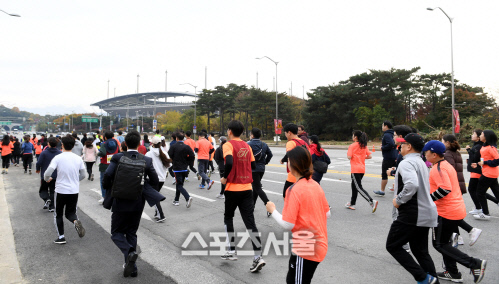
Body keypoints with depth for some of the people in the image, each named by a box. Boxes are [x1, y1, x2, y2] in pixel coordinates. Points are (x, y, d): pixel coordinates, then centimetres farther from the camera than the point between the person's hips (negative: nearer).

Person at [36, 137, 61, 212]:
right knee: (52, 191, 13)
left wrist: (38, 170, 9)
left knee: (43, 189, 15)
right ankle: (51, 207, 12)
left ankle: (46, 199, -12)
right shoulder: (60, 153, -3)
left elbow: (39, 163, -12)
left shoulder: (44, 153, -12)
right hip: (55, 176, 3)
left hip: (45, 175, -2)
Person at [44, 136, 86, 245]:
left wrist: (47, 179, 7)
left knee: (58, 214, 15)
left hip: (61, 190, -3)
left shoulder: (58, 158, -10)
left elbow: (48, 172, -15)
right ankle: (75, 221, -15)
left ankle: (61, 236, 15)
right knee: (70, 212, 17)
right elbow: (83, 175, 7)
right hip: (74, 191, 3)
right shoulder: (78, 159, 1)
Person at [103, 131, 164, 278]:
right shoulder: (147, 160, -5)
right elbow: (155, 180, -4)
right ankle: (131, 267, 20)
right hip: (138, 203, 3)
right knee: (131, 233, 17)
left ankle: (130, 252, -15)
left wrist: (109, 189, 0)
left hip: (120, 202, -2)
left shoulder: (117, 158, -9)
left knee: (117, 233, 13)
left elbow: (107, 175, -20)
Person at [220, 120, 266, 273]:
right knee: (250, 221, 4)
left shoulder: (228, 145, -8)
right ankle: (258, 257, -1)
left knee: (228, 217, 17)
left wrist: (224, 177, -11)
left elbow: (229, 163, -25)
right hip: (247, 188, 5)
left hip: (233, 188, -4)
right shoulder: (247, 146, 10)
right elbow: (253, 165, 13)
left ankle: (232, 251, 21)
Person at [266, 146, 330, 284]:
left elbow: (287, 224, -20)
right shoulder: (316, 185, 1)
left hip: (304, 249, -8)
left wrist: (272, 210, -6)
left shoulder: (295, 190, -21)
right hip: (319, 245, 8)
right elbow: (327, 214, 9)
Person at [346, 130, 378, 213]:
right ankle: (352, 204, 26)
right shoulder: (364, 146, 10)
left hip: (355, 169, -8)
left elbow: (349, 157, -16)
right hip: (362, 169, 8)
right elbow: (370, 156, 6)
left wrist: (347, 153, 4)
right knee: (354, 186, 18)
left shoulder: (352, 146, -9)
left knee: (359, 187, -8)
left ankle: (372, 201, -22)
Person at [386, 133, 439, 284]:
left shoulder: (407, 163, -16)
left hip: (411, 214, -10)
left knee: (393, 246, 3)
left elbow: (412, 184, -33)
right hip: (426, 213, 10)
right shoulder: (421, 163, 16)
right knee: (420, 250, 18)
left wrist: (399, 200, -21)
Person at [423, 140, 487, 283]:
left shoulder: (438, 168, -18)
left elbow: (445, 189, -30)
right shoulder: (446, 165, 13)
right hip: (458, 209, 10)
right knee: (444, 242, 20)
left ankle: (475, 264, -2)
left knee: (439, 244, 2)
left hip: (447, 213, -10)